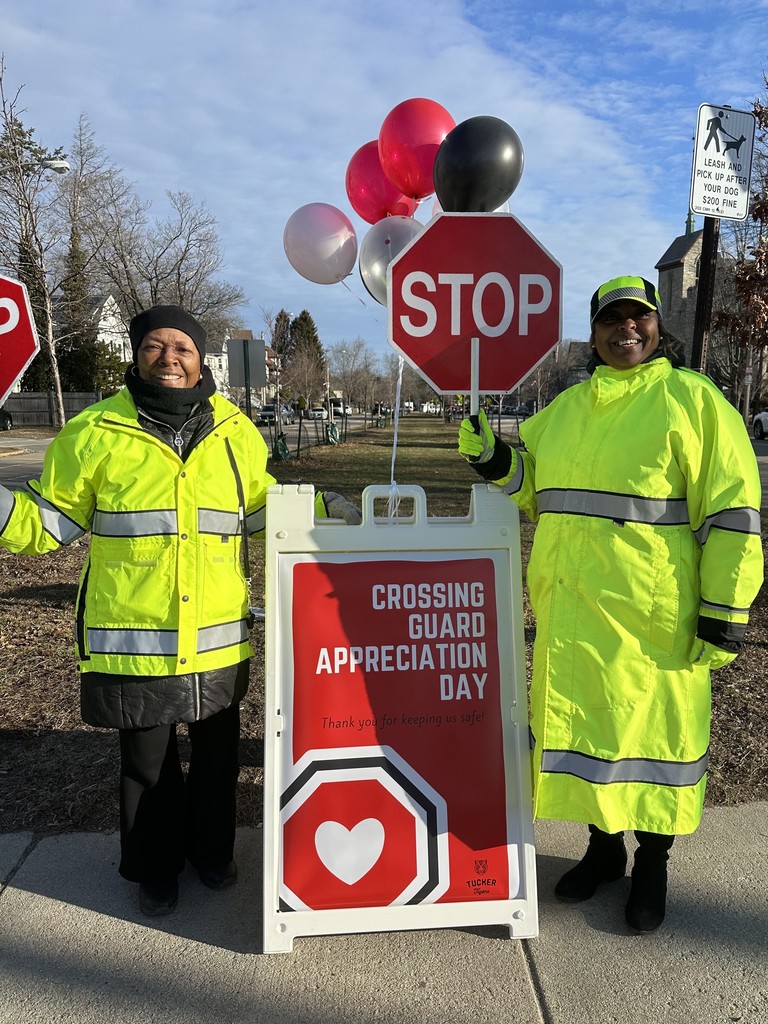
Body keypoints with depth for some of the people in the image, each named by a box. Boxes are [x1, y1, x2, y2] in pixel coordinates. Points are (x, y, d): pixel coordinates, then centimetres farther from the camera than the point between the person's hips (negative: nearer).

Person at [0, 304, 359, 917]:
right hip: (134, 641, -2)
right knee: (147, 762, 14)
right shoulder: (96, 433, -6)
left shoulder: (235, 431, 3)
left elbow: (262, 506, 18)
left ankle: (212, 852, 45)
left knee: (217, 755, 19)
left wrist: (320, 507, 6)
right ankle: (156, 868, 40)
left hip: (218, 638, 3)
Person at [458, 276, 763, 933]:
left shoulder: (693, 399, -4)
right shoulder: (567, 407, 14)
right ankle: (604, 845, 36)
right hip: (571, 610, 5)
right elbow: (534, 486, 21)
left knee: (656, 726, 8)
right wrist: (494, 460, 1)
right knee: (580, 722, 15)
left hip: (654, 611, -5)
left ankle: (652, 862, 30)